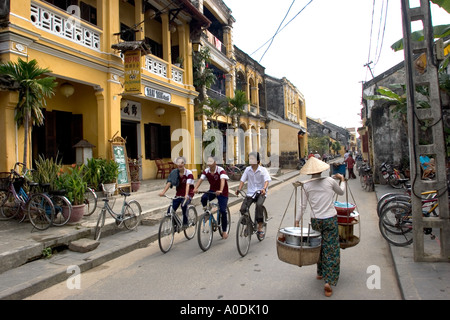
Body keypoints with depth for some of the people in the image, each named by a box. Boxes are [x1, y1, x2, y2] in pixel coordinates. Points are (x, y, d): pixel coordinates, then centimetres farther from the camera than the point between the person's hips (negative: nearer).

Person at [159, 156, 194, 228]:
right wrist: (163, 192, -28)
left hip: (188, 195, -4)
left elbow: (188, 184, -26)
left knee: (184, 205, -35)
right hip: (178, 195, 4)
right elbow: (169, 182, -13)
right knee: (170, 211, -9)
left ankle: (185, 222, -11)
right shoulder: (174, 172, -1)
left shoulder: (188, 173, -12)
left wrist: (186, 195, -42)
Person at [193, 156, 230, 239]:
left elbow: (222, 180, -37)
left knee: (222, 211, -11)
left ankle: (224, 231, 6)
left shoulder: (221, 170, -21)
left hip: (222, 192, -4)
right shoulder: (206, 171, -7)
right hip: (212, 190, 4)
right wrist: (195, 188, -39)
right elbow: (200, 179, -20)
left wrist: (220, 190, -55)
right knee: (203, 198, -28)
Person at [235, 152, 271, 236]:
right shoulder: (247, 169, 7)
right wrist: (239, 189, -13)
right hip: (250, 193, 3)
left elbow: (267, 180, -16)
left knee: (259, 205, -33)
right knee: (242, 209, -15)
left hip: (261, 193, -3)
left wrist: (264, 188, -36)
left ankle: (260, 227, -21)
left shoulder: (263, 170, -3)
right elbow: (242, 180, 4)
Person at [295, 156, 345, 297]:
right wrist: (342, 179, 31)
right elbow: (341, 192, 14)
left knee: (319, 246, 20)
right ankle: (328, 281, -1)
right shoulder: (330, 181, -5)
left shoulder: (306, 186, -4)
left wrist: (297, 220, 4)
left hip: (315, 221, 2)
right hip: (330, 219, -2)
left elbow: (302, 206, -4)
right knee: (331, 249, 4)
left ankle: (320, 273, 36)